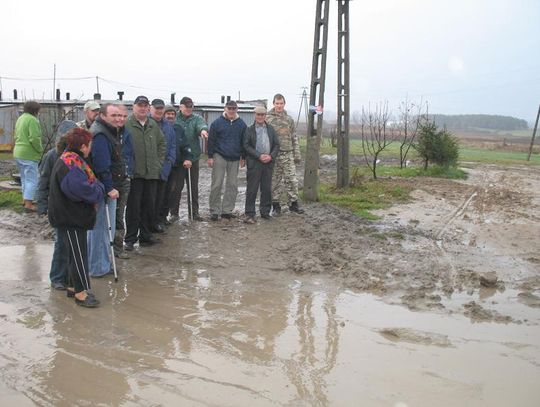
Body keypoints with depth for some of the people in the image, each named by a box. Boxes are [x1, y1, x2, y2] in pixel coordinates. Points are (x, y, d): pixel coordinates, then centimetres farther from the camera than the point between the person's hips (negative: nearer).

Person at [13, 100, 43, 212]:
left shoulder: (20, 119, 16)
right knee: (32, 179, -5)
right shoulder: (32, 120, -14)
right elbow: (34, 138, -22)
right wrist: (40, 150, -7)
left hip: (18, 153, 10)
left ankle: (25, 199, 28)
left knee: (24, 178, 19)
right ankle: (28, 204, -7)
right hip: (29, 154, -9)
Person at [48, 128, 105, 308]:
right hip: (69, 218, -10)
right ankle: (81, 292, 5)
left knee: (76, 252, 18)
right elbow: (83, 189, -28)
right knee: (78, 254, -4)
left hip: (75, 216, 10)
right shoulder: (70, 164, -23)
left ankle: (74, 286, 29)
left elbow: (88, 182, 18)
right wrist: (99, 190, -12)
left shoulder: (72, 159, 12)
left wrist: (96, 187, 0)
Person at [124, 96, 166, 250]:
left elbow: (162, 143, 21)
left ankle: (146, 236, 23)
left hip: (152, 173, 6)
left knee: (149, 206, 12)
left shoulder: (154, 126, 12)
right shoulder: (127, 125, -8)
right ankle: (130, 239, 9)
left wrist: (159, 162, 12)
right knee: (133, 207, 0)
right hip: (134, 173, -5)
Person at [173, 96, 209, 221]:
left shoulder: (196, 118, 3)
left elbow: (202, 124, -19)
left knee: (194, 187, 10)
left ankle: (194, 212, 20)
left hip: (193, 158, 2)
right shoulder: (174, 119, -1)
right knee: (177, 186, 3)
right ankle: (174, 213, 15)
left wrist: (203, 129, -43)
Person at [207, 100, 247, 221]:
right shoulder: (217, 123, -1)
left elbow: (244, 142, 13)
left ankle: (227, 210, 13)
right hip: (219, 157, -3)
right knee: (216, 185, -3)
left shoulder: (241, 124, 7)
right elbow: (211, 140, 1)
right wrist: (210, 157, -3)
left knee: (232, 185, 5)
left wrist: (243, 157, 10)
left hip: (235, 159, 3)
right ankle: (214, 211, 4)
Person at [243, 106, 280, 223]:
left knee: (267, 189, 8)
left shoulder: (270, 129, 13)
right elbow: (246, 146, -5)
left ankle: (265, 211, 20)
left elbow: (276, 144, 10)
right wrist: (259, 156, -14)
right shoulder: (249, 130, 2)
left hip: (268, 162, 4)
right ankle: (250, 214, 2)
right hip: (254, 162, -3)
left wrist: (271, 156, -7)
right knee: (252, 189, -2)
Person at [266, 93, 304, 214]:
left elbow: (294, 138, 13)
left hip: (288, 154, 2)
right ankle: (276, 205, 13)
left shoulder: (289, 119, 11)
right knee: (275, 181, 4)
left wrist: (297, 154, 7)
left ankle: (293, 203, 9)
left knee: (292, 179, -1)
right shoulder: (267, 118, 1)